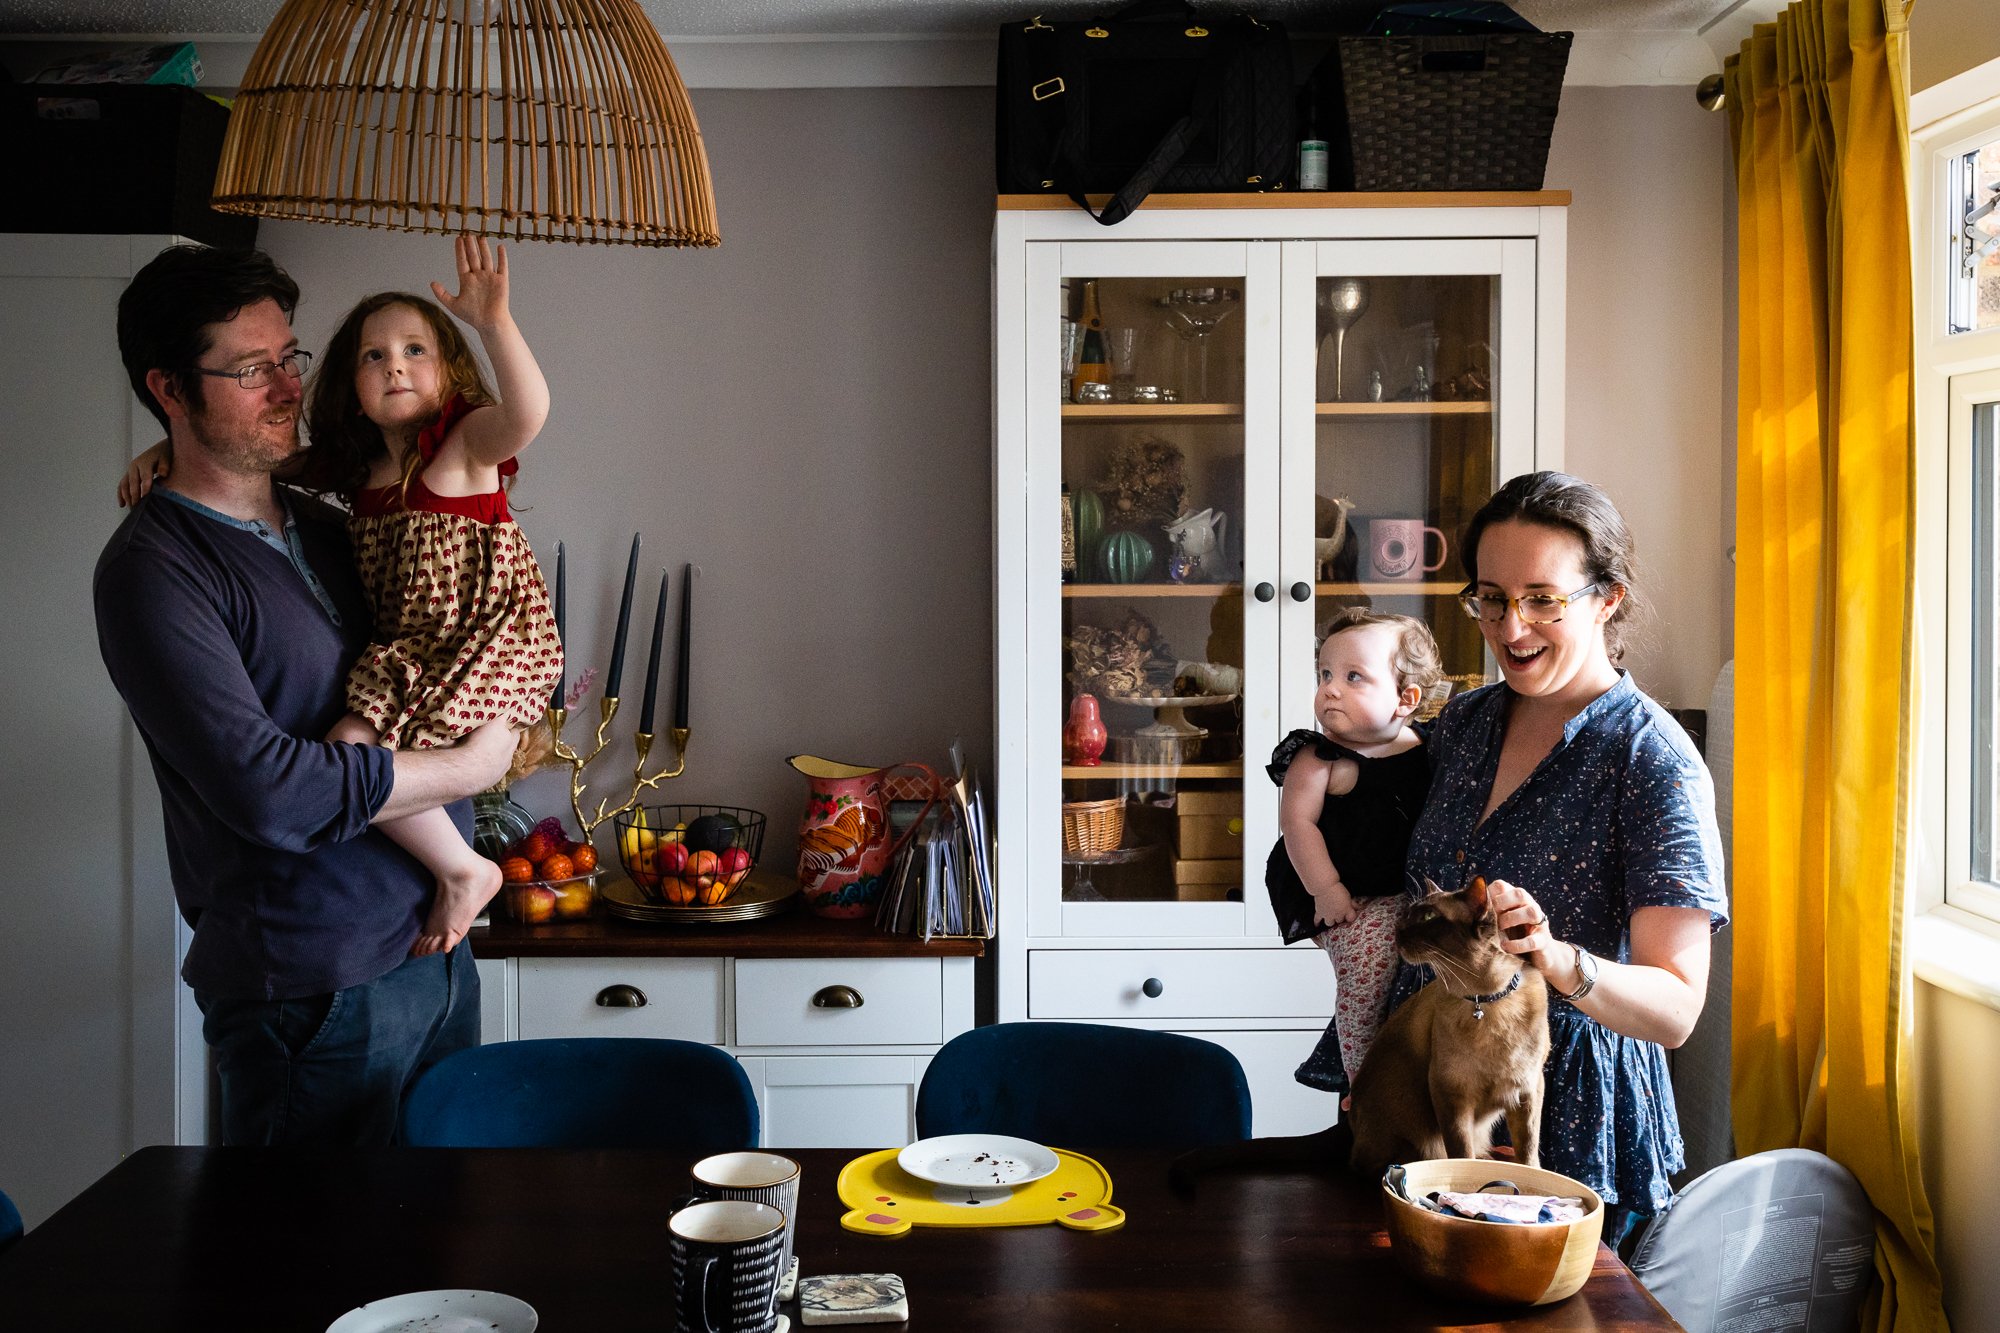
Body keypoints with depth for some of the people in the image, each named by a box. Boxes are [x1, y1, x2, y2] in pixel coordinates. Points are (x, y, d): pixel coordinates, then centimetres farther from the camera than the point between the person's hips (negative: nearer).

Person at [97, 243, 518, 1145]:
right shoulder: (152, 569, -13)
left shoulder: (327, 530, 13)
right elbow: (267, 789, -23)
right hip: (315, 989, -8)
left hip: (436, 947, 8)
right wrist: (468, 766, -12)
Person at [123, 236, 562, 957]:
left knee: (350, 745, -23)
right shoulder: (356, 469, 13)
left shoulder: (467, 438, -8)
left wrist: (494, 322, -44)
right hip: (408, 647, 9)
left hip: (488, 640, -9)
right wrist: (170, 451, 8)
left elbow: (527, 411, -30)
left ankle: (464, 871, -6)